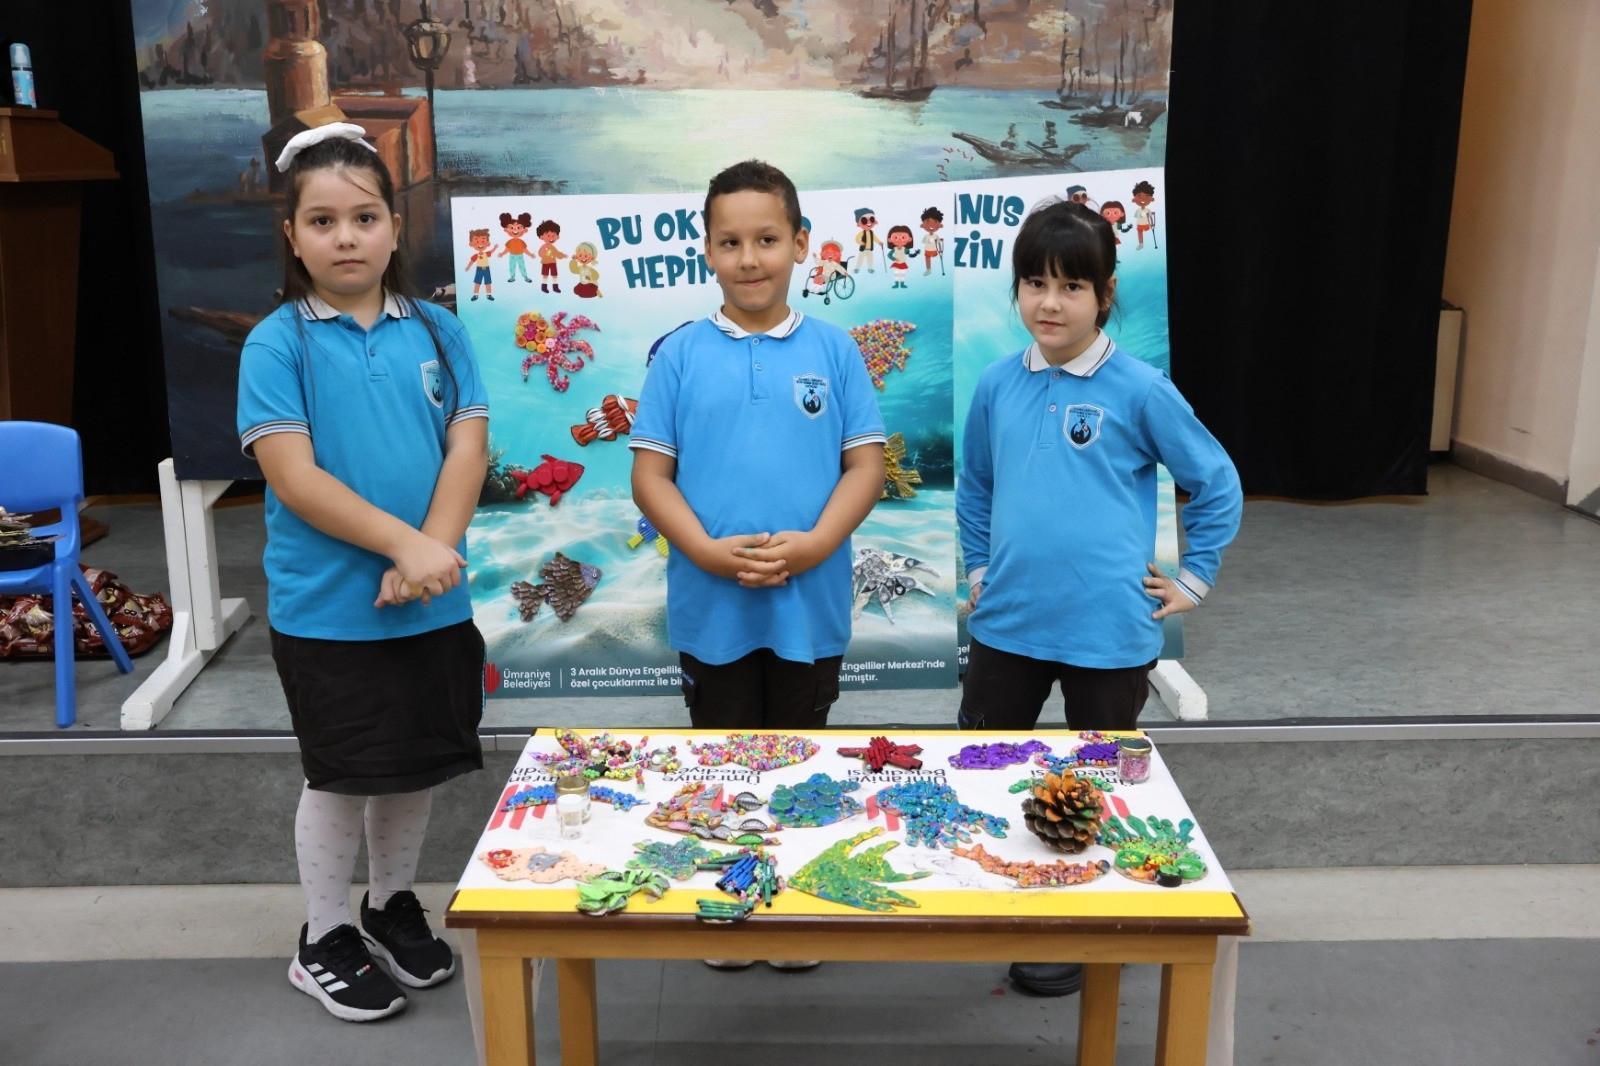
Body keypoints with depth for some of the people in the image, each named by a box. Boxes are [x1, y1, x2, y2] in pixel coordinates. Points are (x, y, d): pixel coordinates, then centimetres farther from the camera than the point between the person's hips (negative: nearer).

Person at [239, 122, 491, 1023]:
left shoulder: (437, 331, 2)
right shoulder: (278, 344, -8)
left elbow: (468, 450, -3)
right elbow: (293, 476, -16)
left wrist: (430, 553, -17)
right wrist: (404, 544, -22)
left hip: (432, 602, 4)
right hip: (326, 606, -3)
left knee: (418, 763, 16)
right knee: (342, 774, 8)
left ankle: (394, 905, 39)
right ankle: (325, 938, 28)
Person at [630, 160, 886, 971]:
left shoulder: (833, 349, -1)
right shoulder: (680, 354, -1)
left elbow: (865, 465, -2)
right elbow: (650, 476, -3)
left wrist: (815, 544, -17)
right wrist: (710, 552, -16)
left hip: (811, 604, 0)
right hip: (710, 607, 0)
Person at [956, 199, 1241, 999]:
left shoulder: (1140, 390, -10)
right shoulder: (997, 386, 2)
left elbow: (1216, 484, -1)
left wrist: (1193, 581, -1)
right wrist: (979, 570, 11)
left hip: (1108, 631, -3)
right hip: (1007, 624, 4)